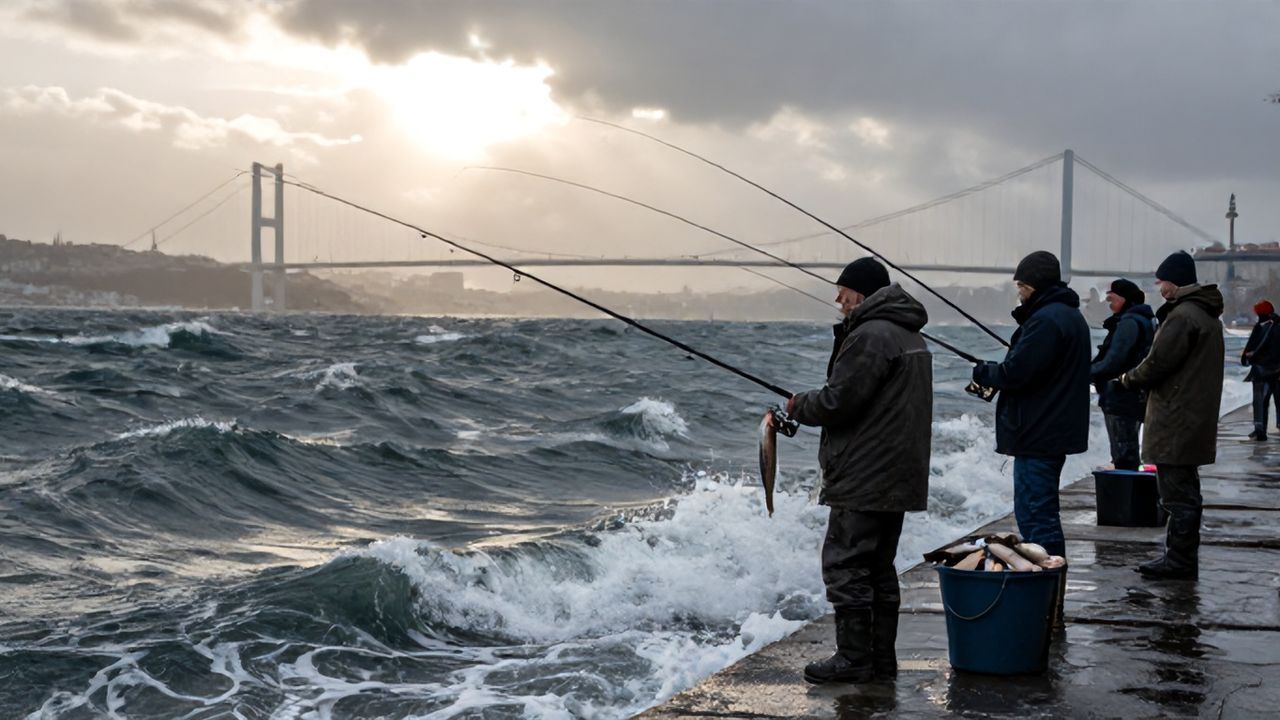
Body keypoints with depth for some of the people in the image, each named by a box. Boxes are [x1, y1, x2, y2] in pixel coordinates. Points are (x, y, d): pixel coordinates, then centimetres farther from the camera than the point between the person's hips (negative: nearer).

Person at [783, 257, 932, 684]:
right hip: (898, 478, 10)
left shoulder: (870, 336, -16)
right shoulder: (911, 336, 18)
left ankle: (854, 659, 0)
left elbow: (837, 401, -20)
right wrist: (809, 405, 17)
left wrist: (798, 407, -1)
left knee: (845, 565, -3)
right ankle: (882, 658, 19)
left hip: (864, 480, -10)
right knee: (880, 568, 15)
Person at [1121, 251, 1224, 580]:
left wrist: (1130, 378, 0)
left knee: (1178, 493, -5)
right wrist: (1138, 377, 15)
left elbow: (1157, 364, -20)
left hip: (1176, 422, -10)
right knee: (1184, 492, 16)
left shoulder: (1182, 316, -17)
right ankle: (1182, 557, 23)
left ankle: (1180, 560, -2)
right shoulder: (1207, 314, 15)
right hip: (1195, 419, 10)